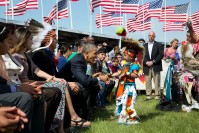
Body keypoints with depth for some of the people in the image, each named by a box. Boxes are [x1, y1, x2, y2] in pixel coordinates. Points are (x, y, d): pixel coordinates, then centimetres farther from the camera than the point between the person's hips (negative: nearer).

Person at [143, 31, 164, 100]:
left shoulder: (159, 45, 7)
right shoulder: (144, 45, 16)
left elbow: (161, 55, -3)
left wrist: (153, 61, -11)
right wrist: (146, 62, -9)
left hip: (156, 66, -2)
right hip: (147, 66, 2)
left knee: (157, 82, -2)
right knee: (148, 81, 0)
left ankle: (157, 95, 1)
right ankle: (148, 95, 4)